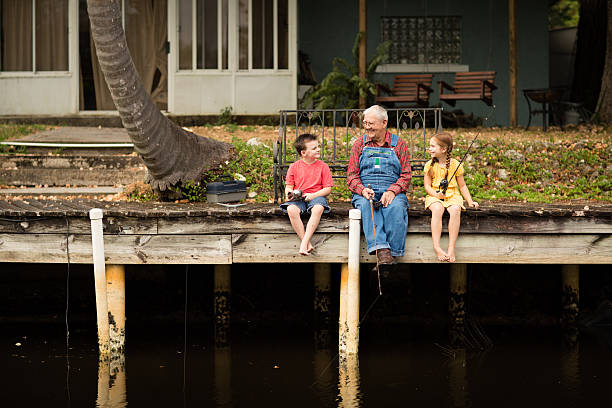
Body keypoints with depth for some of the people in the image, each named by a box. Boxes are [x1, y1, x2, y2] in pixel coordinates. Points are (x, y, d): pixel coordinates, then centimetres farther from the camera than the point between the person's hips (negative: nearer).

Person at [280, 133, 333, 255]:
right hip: (298, 198, 1)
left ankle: (304, 242, -38)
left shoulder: (323, 166, 4)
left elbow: (328, 188, 2)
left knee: (318, 208, -38)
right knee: (291, 209, -34)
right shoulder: (294, 167, 7)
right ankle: (308, 245, -33)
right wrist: (289, 194, -14)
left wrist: (313, 195, -14)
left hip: (316, 196, -1)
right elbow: (289, 186, 11)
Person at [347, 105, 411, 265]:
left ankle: (393, 252, -38)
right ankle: (381, 250, -49)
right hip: (364, 192, 0)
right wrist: (362, 190, -12)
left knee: (396, 207, -35)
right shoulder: (359, 144, 17)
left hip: (392, 192, 0)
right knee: (367, 205, -35)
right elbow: (351, 175, 11)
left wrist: (392, 191, -14)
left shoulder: (398, 145, 13)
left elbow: (406, 175, 6)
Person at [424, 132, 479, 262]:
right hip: (435, 196, 0)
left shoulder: (455, 164, 3)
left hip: (452, 196, 0)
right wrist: (436, 194, -17)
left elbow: (462, 186, 10)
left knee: (455, 210, -34)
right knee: (437, 209, -35)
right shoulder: (429, 165, 5)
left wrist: (470, 201, 1)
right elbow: (427, 186, 4)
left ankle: (451, 248, -34)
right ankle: (437, 247, -39)